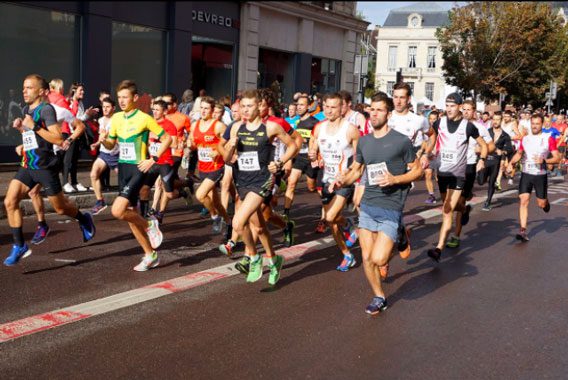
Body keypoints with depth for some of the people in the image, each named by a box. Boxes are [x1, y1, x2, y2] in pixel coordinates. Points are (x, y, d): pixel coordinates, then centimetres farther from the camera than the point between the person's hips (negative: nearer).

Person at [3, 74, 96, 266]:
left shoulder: (46, 109, -14)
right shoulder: (26, 109, 10)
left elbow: (58, 139, -22)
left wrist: (34, 127, -25)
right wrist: (20, 127, 7)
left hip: (45, 167, -7)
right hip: (27, 165, 7)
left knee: (60, 208, 7)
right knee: (10, 202, -8)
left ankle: (84, 219, 38)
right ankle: (19, 246, 1)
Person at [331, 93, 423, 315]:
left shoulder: (401, 141, -7)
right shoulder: (364, 141, 8)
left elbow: (417, 170, 0)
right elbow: (356, 170, 18)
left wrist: (394, 179, -16)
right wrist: (343, 180, -3)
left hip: (390, 208, -5)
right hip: (367, 205, 5)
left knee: (378, 259, -13)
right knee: (366, 258, 6)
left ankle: (399, 241, 19)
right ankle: (379, 298, 26)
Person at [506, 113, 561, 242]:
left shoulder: (548, 139, -6)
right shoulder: (525, 139, 6)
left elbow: (557, 158, -8)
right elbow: (519, 154, 22)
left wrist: (544, 161, -24)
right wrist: (511, 163, 4)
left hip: (541, 175, -2)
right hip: (526, 174, 2)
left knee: (541, 204, 6)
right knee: (523, 201, -9)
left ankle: (546, 201, 44)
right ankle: (523, 231, -10)